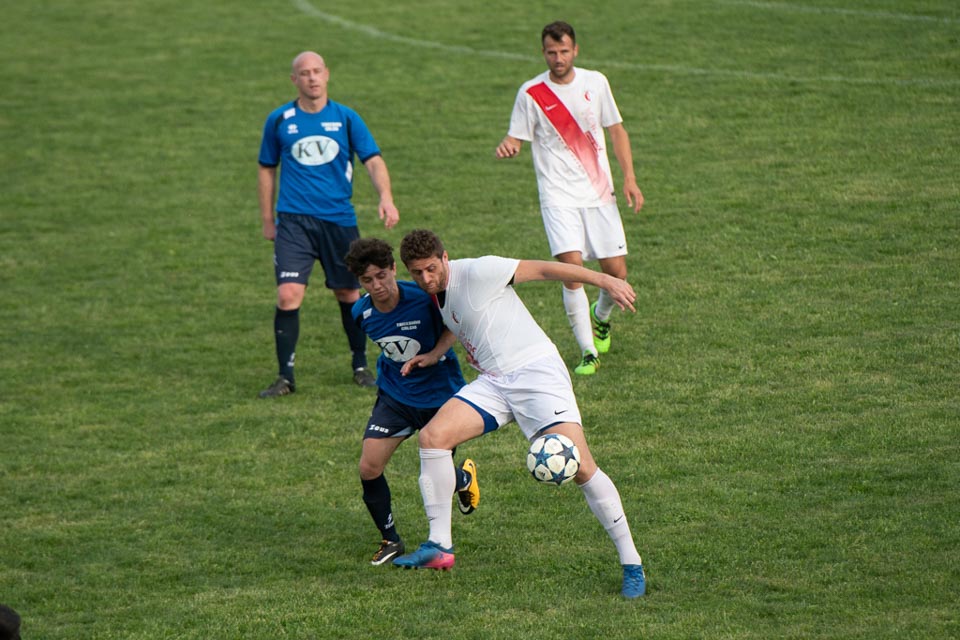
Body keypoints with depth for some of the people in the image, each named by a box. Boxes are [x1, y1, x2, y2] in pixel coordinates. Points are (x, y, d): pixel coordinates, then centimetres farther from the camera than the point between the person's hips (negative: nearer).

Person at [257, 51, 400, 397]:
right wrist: (267, 219, 14)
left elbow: (373, 160, -2)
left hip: (339, 219, 1)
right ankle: (285, 376, -6)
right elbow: (267, 169, 15)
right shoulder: (279, 120, 4)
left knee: (348, 294, 9)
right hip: (293, 220, -1)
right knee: (288, 295, -14)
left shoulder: (345, 118, 3)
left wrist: (385, 197, -20)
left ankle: (361, 366, 29)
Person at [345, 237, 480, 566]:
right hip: (394, 394, 3)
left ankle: (464, 477, 43)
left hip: (440, 392, -3)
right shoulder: (362, 312, -10)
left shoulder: (424, 297, -24)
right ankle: (390, 539, 10)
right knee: (369, 468, -12)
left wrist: (434, 354, -21)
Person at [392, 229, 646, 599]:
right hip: (493, 383, 8)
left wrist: (606, 281, -18)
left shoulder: (476, 272, -11)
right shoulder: (436, 294, 13)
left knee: (579, 467, -18)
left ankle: (631, 564, -9)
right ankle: (439, 545, -6)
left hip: (535, 371, -7)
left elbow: (541, 269, -12)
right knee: (433, 435, -12)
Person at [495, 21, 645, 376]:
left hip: (599, 194, 3)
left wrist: (629, 179, 3)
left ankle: (600, 317, 36)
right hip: (558, 197, -3)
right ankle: (588, 352, -9)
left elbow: (616, 130, 11)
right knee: (571, 269, -18)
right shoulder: (531, 93, -3)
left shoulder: (595, 83, 4)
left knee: (617, 272, 1)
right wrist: (506, 146, -25)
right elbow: (517, 137, 0)